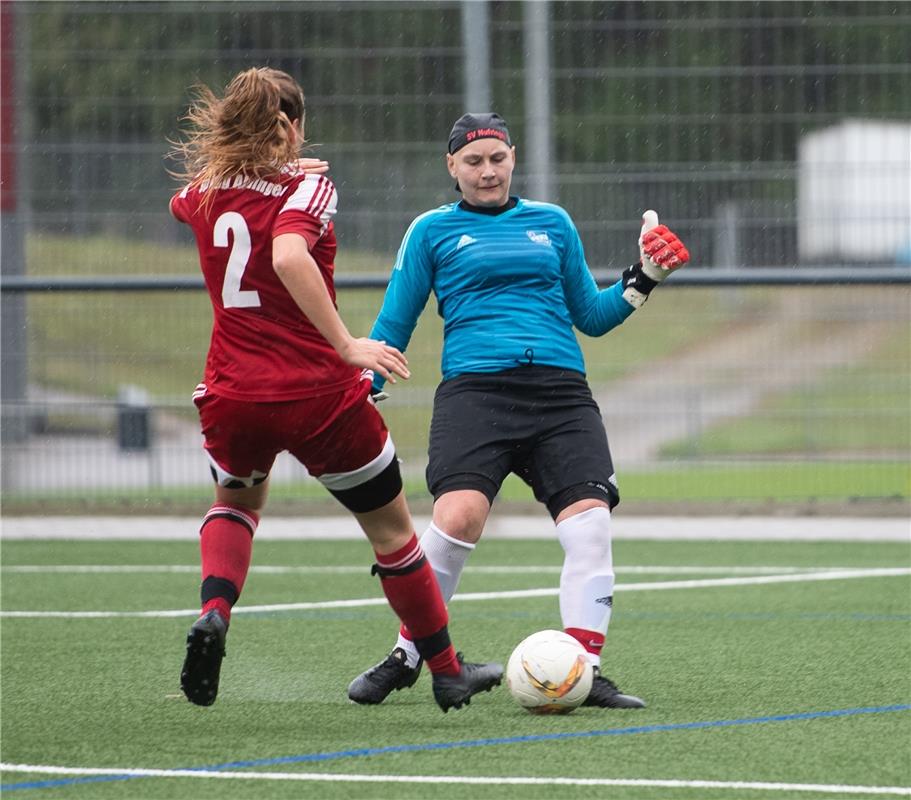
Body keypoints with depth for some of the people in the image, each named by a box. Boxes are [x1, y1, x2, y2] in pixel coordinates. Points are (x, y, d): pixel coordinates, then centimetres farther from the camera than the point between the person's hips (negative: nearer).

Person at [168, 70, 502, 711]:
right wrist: (346, 345, -28)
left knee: (236, 500, 33)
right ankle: (447, 673, 25)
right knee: (392, 529, 15)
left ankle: (214, 612, 3)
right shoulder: (308, 185, -10)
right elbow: (289, 256, -30)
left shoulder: (204, 194, 6)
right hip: (320, 394, -4)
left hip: (235, 396, 4)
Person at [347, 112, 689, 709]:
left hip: (561, 391, 3)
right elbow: (393, 327, 16)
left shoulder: (553, 224, 20)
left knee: (590, 521, -17)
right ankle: (406, 657, -5)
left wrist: (644, 278, 11)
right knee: (459, 515, -24)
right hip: (475, 387, -3)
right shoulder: (433, 231, 13)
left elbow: (591, 316, 25)